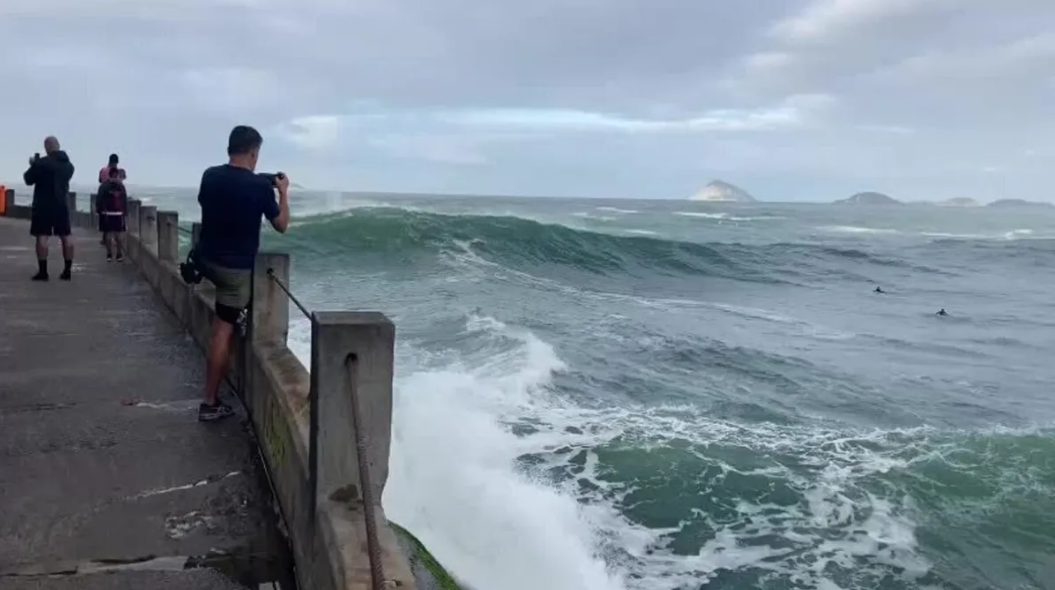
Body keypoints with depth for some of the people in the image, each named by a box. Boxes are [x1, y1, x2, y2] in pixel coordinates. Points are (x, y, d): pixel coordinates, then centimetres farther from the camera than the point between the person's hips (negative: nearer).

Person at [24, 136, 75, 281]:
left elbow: (28, 179, -4)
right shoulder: (69, 165, 9)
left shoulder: (42, 163, -13)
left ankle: (42, 271, -5)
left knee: (42, 236, -3)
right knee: (66, 236, 7)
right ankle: (68, 270, 6)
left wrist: (33, 165, 14)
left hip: (43, 205, -5)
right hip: (61, 204, 5)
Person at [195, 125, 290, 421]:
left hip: (206, 259, 5)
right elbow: (281, 226, -1)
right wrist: (283, 191, 12)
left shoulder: (210, 176, 1)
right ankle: (210, 403, 4)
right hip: (234, 267, -5)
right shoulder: (260, 186, -14)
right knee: (222, 332, -1)